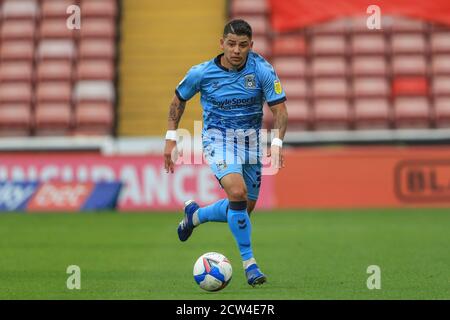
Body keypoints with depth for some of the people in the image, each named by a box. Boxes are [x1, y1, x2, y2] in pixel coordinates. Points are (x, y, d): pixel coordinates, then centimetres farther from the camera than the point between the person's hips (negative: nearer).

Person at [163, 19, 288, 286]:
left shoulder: (262, 70, -13)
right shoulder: (202, 73, -12)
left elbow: (280, 109, -11)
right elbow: (179, 99, 6)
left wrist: (277, 142, -27)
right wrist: (171, 138, 1)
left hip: (251, 139, 3)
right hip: (218, 136, -3)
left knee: (244, 209, 9)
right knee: (237, 192, -27)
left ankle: (195, 215, 39)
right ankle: (249, 261, -14)